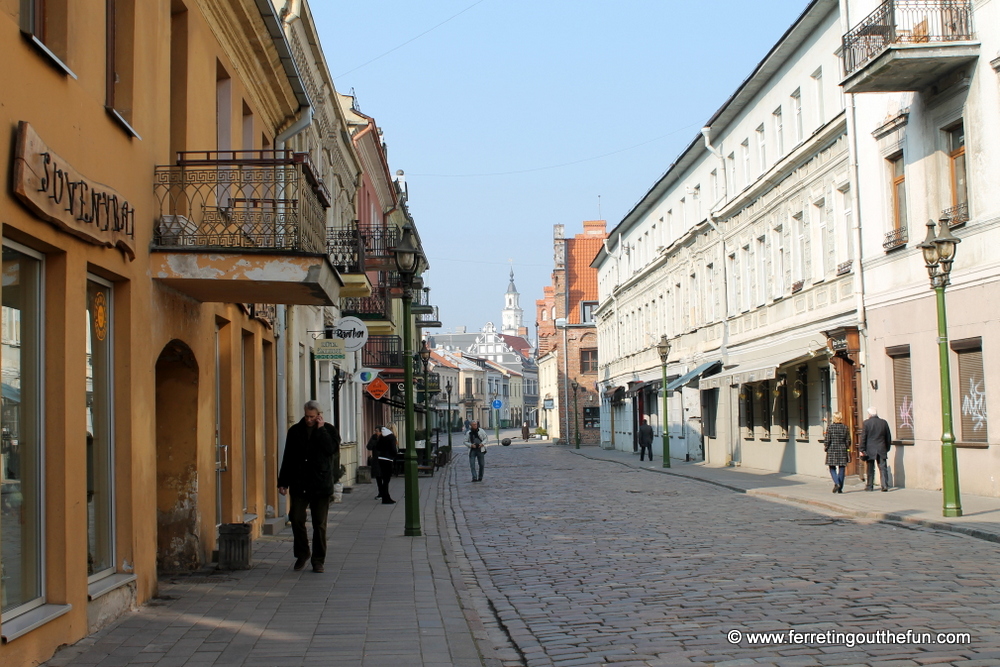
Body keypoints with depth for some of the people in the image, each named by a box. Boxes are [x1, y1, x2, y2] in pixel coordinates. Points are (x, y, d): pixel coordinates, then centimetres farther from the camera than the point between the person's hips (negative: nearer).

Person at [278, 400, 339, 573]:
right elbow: (288, 458, 10)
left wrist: (321, 429, -15)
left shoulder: (329, 430, 2)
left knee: (319, 524, 2)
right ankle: (302, 554, 18)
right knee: (296, 519, -2)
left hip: (321, 485, -2)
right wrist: (283, 482, 7)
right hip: (299, 484, 2)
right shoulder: (295, 431, 8)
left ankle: (318, 560, 11)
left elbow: (331, 449, -18)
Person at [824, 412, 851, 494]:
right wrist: (847, 448, 18)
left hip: (832, 450, -2)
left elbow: (827, 440, -8)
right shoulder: (845, 427, 0)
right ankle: (840, 488, 6)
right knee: (841, 468, 6)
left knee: (832, 468, 8)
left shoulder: (830, 427, -7)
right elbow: (848, 440, 2)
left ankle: (837, 483, -15)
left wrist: (825, 447, 9)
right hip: (842, 450, 2)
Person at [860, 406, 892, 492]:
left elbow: (863, 437, -7)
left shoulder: (867, 422, -7)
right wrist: (887, 448, 21)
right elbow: (888, 437, 11)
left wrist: (861, 449, -3)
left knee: (870, 469, 6)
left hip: (870, 449, -2)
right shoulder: (884, 422, 4)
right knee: (883, 468, 3)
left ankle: (869, 486, 11)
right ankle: (885, 485, -6)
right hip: (882, 450, 2)